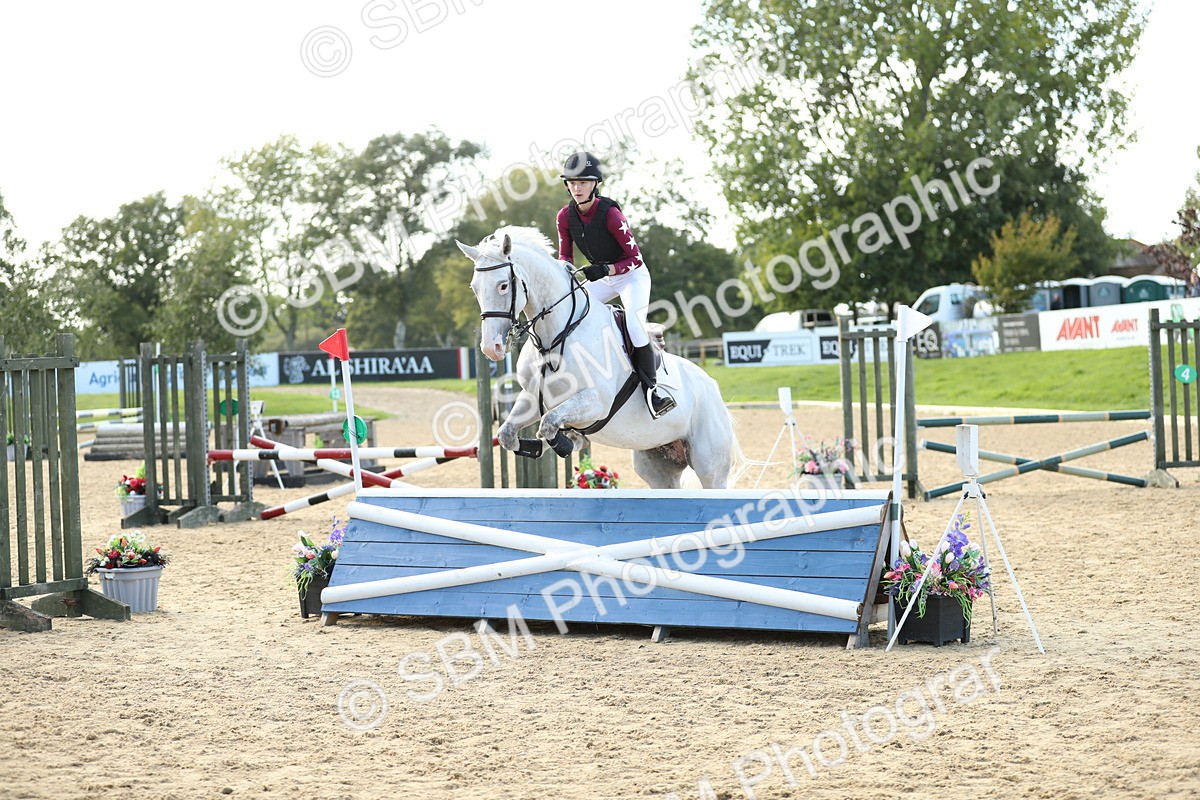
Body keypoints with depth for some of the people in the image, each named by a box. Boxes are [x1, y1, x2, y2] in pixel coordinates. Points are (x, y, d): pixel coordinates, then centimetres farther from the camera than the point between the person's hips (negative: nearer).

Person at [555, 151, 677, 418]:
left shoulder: (610, 214, -27)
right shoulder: (565, 216, -10)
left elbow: (635, 258, -23)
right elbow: (565, 256, 0)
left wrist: (606, 269, -39)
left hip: (632, 276, -7)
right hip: (601, 278, 7)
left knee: (634, 320, -27)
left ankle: (651, 387, -22)